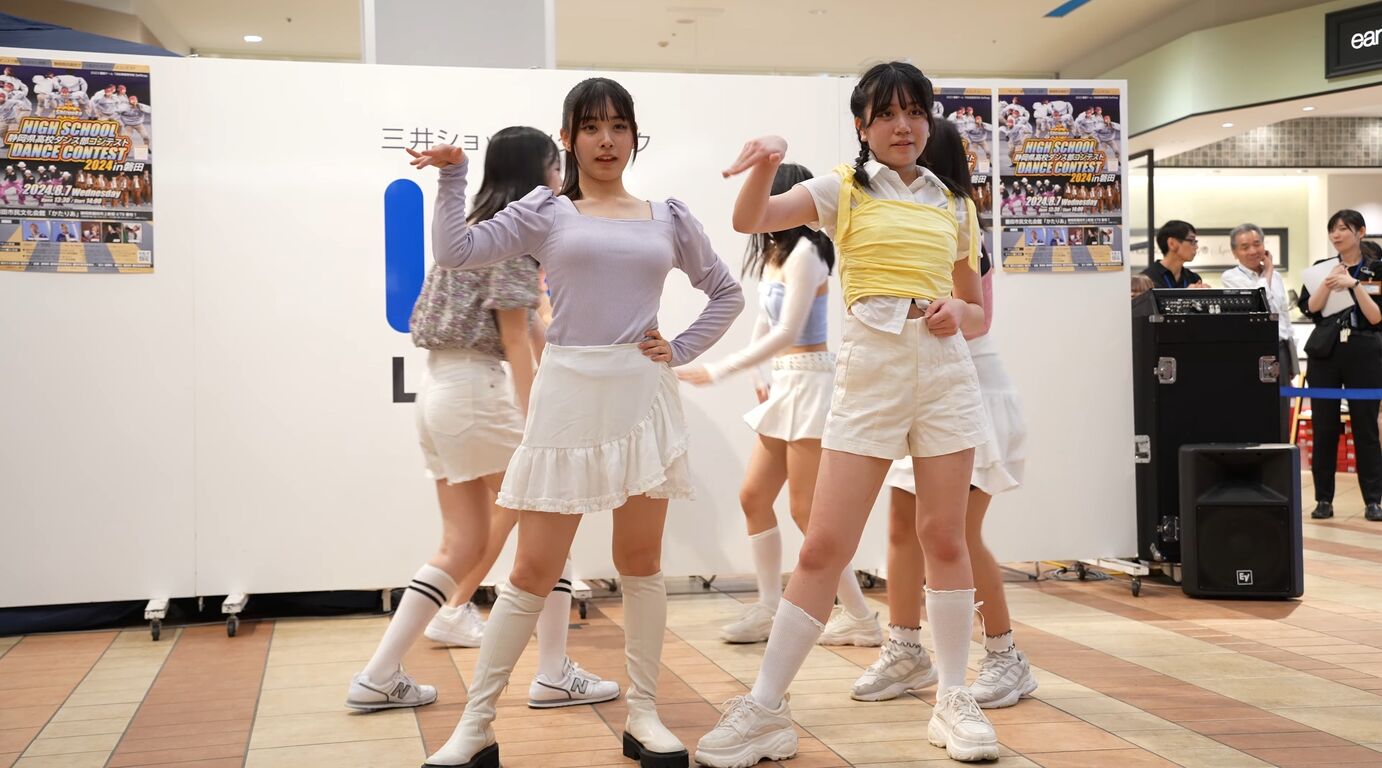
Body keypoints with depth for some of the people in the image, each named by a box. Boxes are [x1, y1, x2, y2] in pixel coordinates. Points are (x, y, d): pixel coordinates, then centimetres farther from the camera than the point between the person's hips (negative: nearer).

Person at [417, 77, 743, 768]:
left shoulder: (667, 218, 11)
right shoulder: (545, 212, 6)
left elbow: (726, 292, 19)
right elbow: (455, 251, -3)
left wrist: (682, 350, 7)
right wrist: (452, 176, -4)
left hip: (642, 397, 2)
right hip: (568, 397, -2)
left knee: (640, 561, 7)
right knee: (533, 571, -1)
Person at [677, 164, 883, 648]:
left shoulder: (804, 253, -15)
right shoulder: (772, 255, 11)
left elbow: (787, 332, -23)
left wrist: (718, 372, -24)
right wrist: (759, 377, 9)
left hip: (810, 380, -9)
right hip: (785, 384, 9)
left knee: (806, 509, -6)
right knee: (754, 496, 10)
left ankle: (860, 619, 3)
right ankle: (769, 609, 18)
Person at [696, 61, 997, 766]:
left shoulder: (955, 205, 13)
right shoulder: (843, 190, 3)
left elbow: (978, 311, 19)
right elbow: (750, 220, -13)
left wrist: (957, 313, -4)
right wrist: (766, 162, -31)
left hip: (945, 370, 3)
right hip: (870, 371, -2)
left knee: (944, 538, 5)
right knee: (823, 547, -5)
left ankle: (954, 702, 17)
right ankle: (765, 711, 2)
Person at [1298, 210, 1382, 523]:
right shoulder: (1321, 267, 9)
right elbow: (1309, 308, -2)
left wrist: (1354, 284, -16)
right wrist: (1330, 280, -13)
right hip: (1324, 353, 2)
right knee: (1324, 428, 2)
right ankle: (1323, 499, 8)